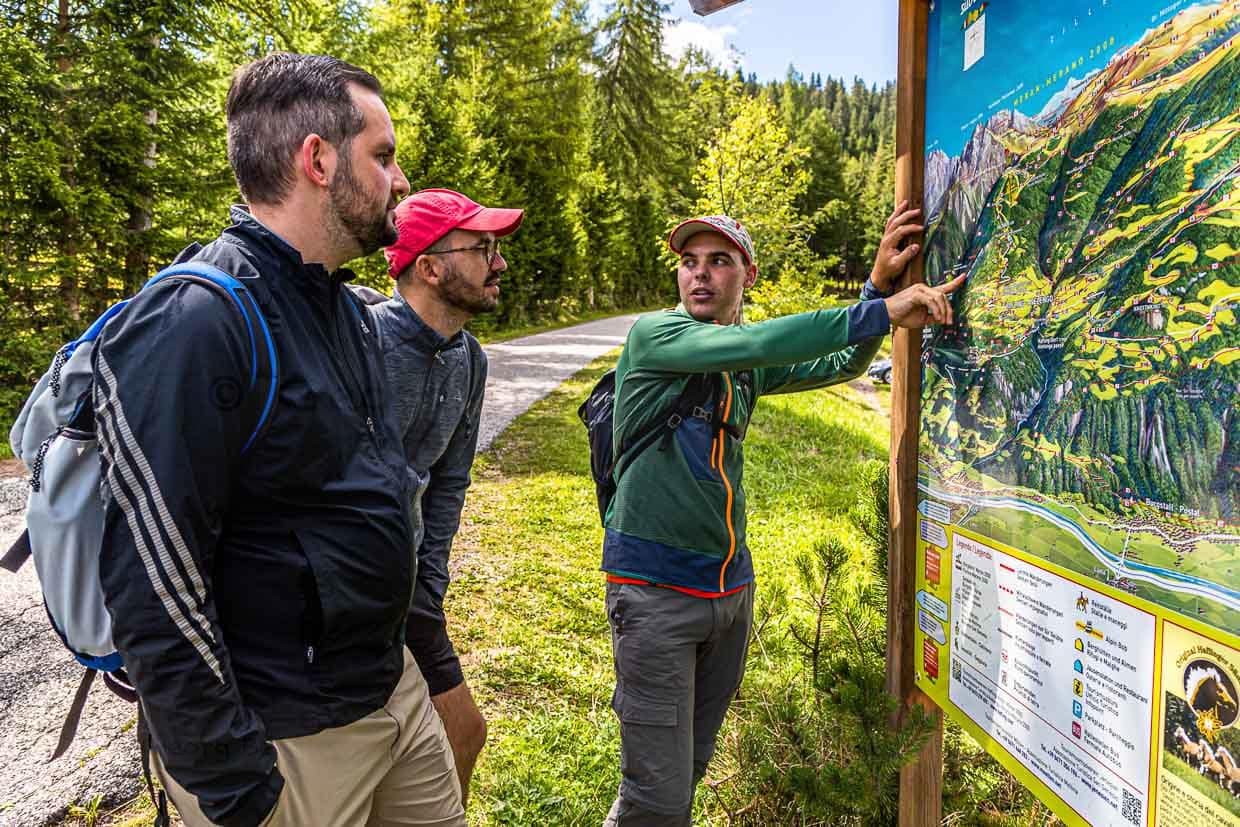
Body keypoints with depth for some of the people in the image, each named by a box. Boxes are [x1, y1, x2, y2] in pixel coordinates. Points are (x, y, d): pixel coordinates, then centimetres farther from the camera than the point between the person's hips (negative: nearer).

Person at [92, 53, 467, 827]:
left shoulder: (347, 307, 7)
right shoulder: (190, 321, -21)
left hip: (395, 689, 8)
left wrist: (414, 647, 17)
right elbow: (156, 587, -23)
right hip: (288, 736, -8)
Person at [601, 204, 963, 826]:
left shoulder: (748, 367, 12)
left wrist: (877, 286, -4)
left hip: (731, 587, 7)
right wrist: (880, 312, -23)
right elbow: (753, 343, -24)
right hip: (656, 587, -6)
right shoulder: (654, 333, -9)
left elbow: (842, 364, 11)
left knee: (691, 763, 19)